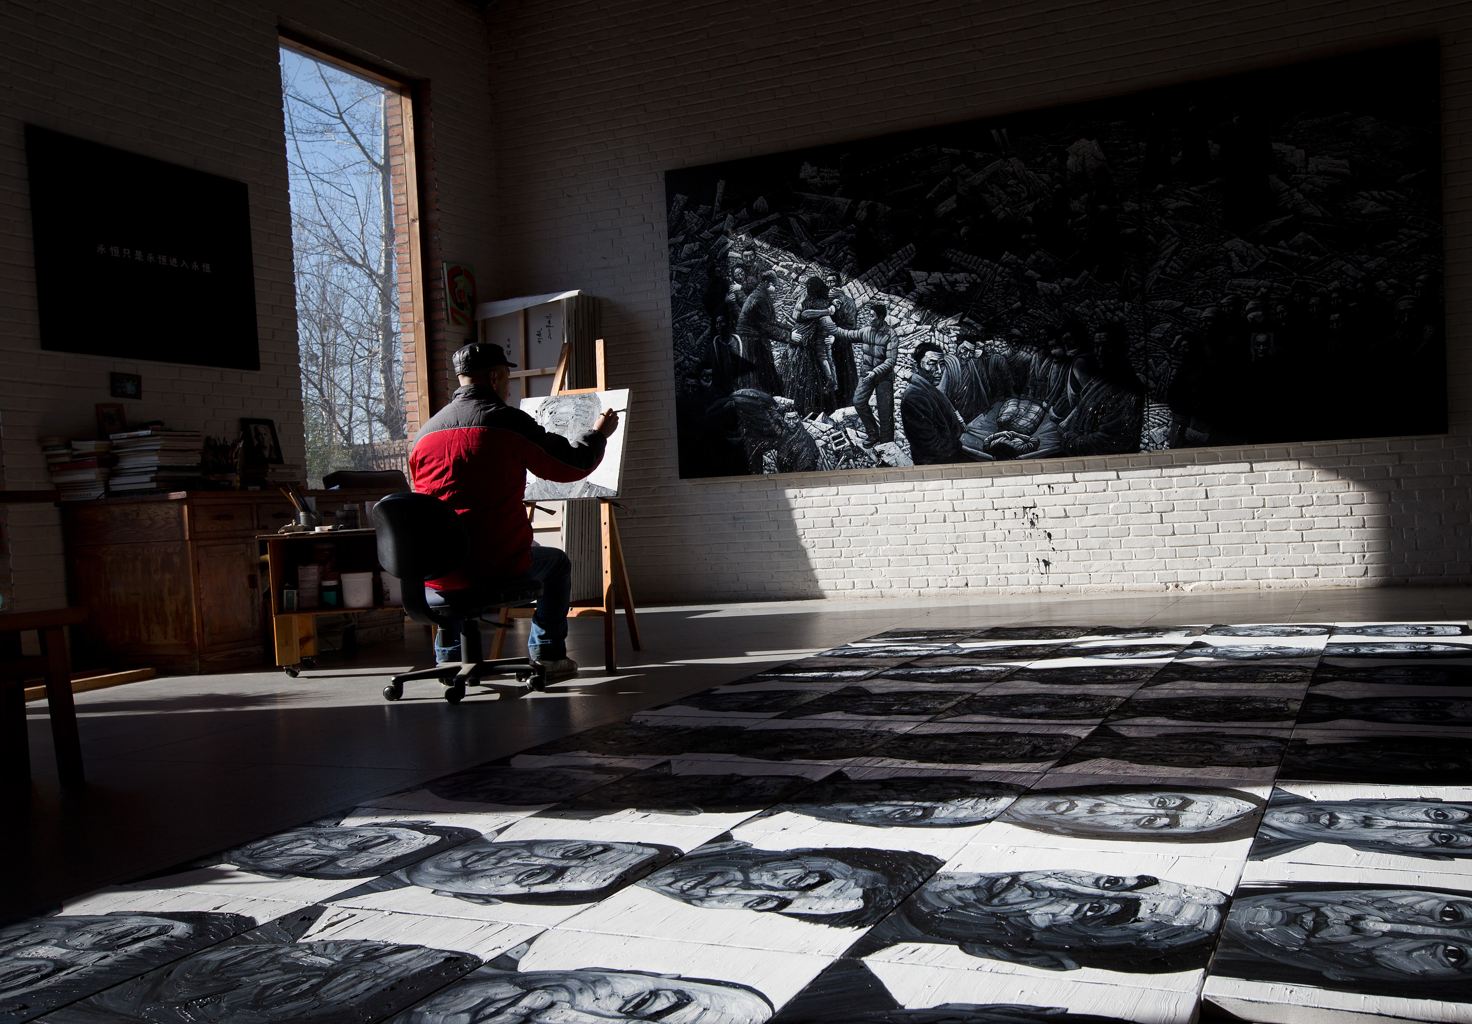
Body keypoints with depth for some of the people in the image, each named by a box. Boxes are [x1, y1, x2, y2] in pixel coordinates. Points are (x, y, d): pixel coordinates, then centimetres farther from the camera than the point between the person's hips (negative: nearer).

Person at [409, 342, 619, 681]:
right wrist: (598, 433, 23)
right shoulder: (509, 421, -6)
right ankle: (547, 657, 23)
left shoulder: (425, 432, 8)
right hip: (498, 566, -4)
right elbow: (573, 465, 2)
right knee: (556, 564, 25)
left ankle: (449, 656, 37)